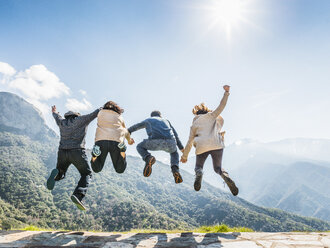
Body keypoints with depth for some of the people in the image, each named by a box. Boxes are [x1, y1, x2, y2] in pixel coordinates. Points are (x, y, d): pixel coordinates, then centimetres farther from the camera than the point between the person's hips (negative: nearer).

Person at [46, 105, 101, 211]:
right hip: (77, 152, -4)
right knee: (87, 175, 10)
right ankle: (78, 195, -15)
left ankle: (56, 174, -15)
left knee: (60, 174, 24)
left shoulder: (62, 122, 19)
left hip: (62, 152, 4)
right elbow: (96, 113, 14)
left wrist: (54, 112, 64)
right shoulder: (82, 119, 8)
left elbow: (57, 117, 42)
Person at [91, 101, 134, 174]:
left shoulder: (100, 113, 22)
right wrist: (129, 140, 57)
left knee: (97, 169, 15)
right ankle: (122, 150, -13)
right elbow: (125, 132, 36)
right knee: (120, 170, 12)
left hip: (101, 141, 0)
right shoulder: (119, 117, 22)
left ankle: (95, 154, -15)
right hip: (116, 143, 0)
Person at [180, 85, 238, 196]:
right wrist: (226, 92, 5)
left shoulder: (194, 125, 21)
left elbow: (189, 142, 21)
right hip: (217, 145, 0)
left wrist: (185, 156, 29)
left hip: (201, 147, 0)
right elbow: (221, 106, 6)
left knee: (198, 167, 22)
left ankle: (199, 174, -17)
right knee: (218, 168, 18)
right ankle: (226, 177, -17)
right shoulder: (211, 115, 18)